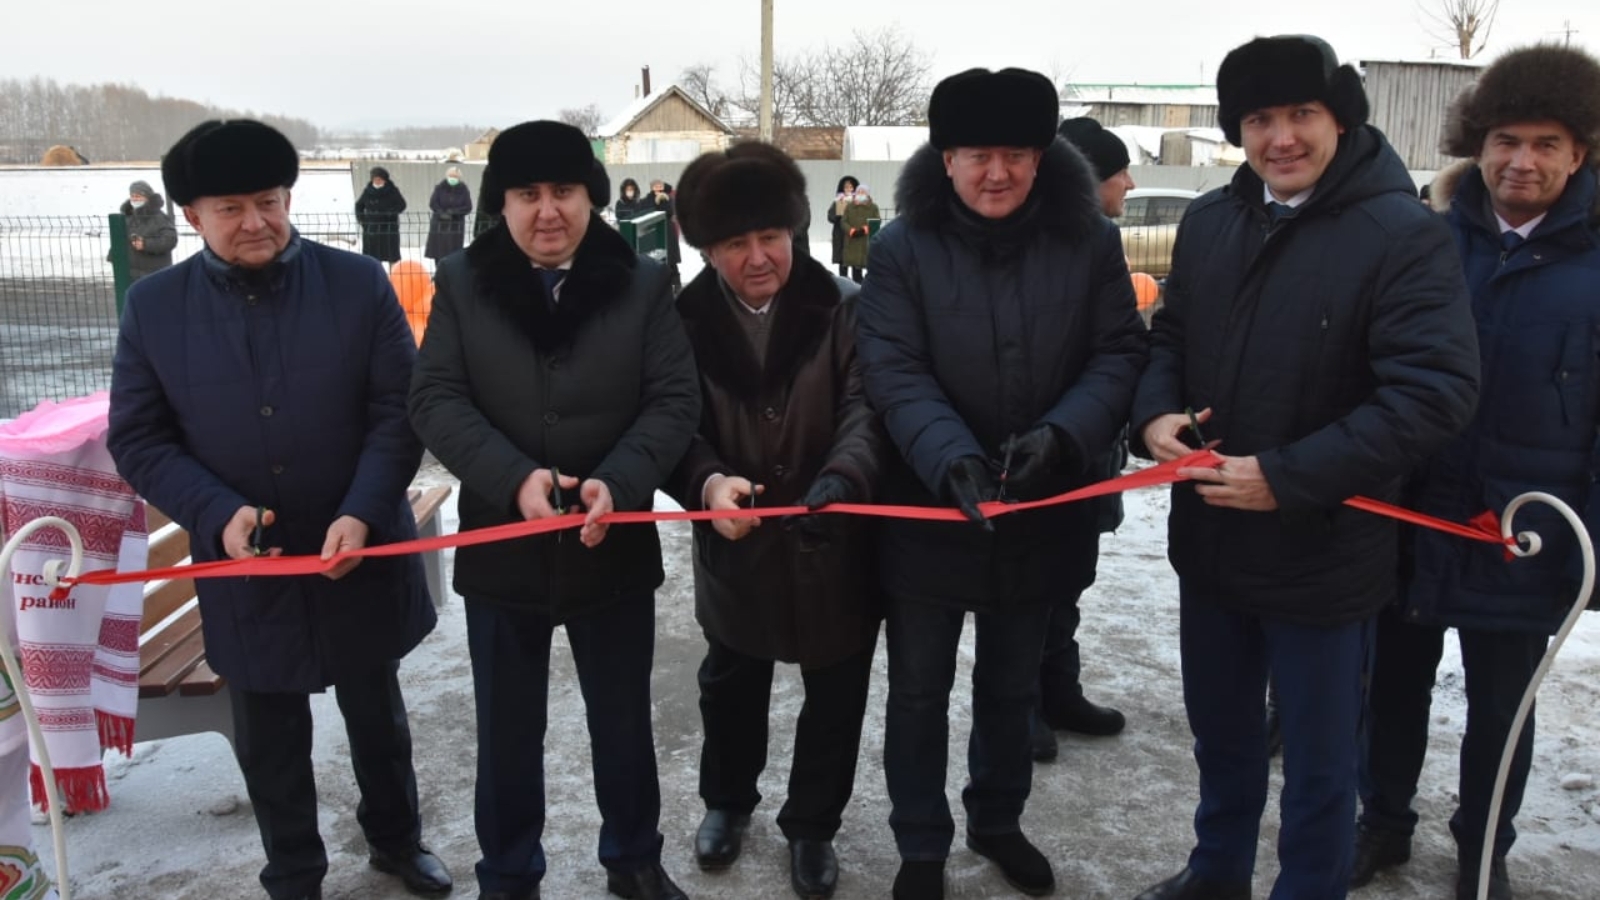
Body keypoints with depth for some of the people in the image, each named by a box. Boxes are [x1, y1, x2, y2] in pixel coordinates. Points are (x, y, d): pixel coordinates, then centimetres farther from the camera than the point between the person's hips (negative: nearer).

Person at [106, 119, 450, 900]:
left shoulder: (359, 284, -8)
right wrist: (219, 513, -19)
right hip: (241, 568, 1)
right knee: (268, 742, 16)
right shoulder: (154, 305, -4)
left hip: (360, 556, 0)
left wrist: (363, 514, -21)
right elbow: (137, 439, -2)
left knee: (377, 715, 20)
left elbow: (399, 411, -8)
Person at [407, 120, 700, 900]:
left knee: (624, 723, 16)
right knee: (507, 731, 15)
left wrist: (617, 484, -23)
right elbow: (434, 400, -8)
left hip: (615, 544, 0)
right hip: (501, 547, 0)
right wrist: (515, 478, -23)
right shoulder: (461, 283, -1)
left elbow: (675, 399, -7)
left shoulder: (642, 284, -2)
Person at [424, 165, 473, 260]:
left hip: (456, 225, 0)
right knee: (438, 251, 4)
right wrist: (442, 213, -19)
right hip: (439, 223, 0)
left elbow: (468, 207, -6)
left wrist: (454, 211, -17)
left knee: (453, 253, -1)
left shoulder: (464, 189, -5)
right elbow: (432, 203, -5)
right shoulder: (440, 187, -6)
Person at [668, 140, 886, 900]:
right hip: (736, 543, 2)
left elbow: (867, 409, -21)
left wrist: (841, 478, -43)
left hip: (833, 544, -1)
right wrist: (707, 481, -33)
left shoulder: (844, 308, -13)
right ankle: (726, 800, 50)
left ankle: (811, 825, 39)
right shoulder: (687, 318, -7)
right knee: (730, 688, 23)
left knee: (834, 699, 15)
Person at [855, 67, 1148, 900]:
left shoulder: (1090, 242, -4)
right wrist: (951, 457, -31)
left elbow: (1119, 353, -5)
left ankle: (997, 822, 45)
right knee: (920, 692, 13)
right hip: (929, 510, -2)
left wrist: (1063, 432, -23)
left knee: (1012, 687, 21)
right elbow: (893, 371, -16)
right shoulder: (903, 246, -10)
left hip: (1039, 512, 2)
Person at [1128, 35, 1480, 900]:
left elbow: (1436, 389, -22)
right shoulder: (1208, 221, 3)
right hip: (1209, 540, 6)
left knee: (1317, 758, 15)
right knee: (1220, 731, 24)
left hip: (1323, 555, -5)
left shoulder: (1403, 232, -16)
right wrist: (1155, 413, -9)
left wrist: (1287, 477, -26)